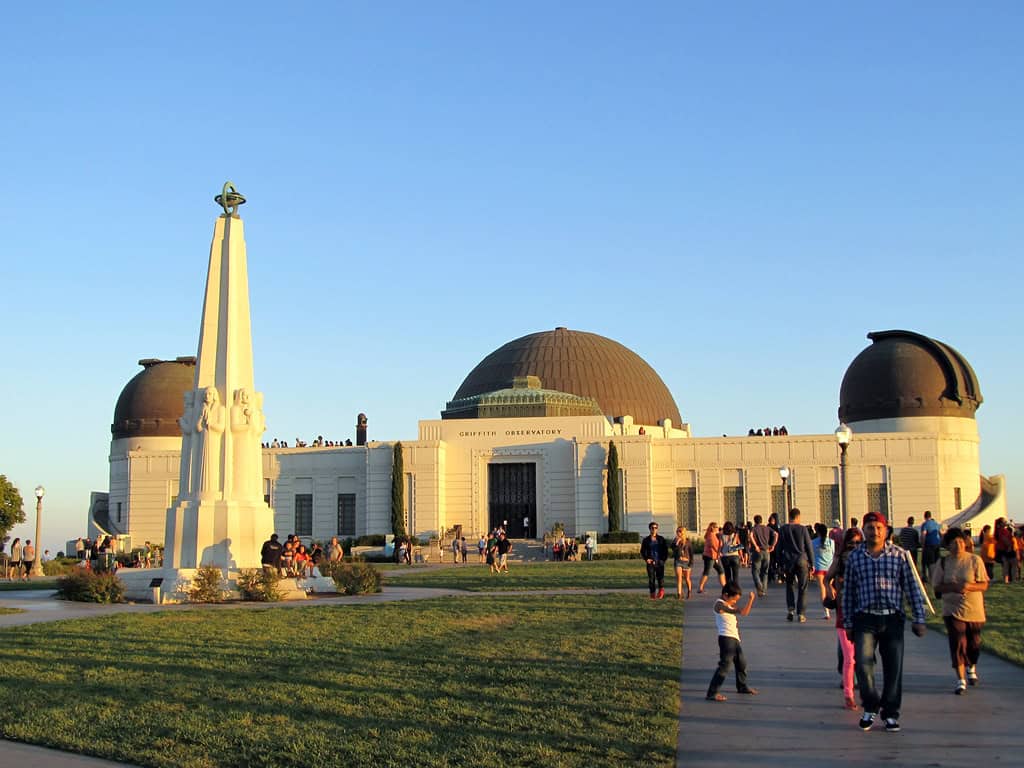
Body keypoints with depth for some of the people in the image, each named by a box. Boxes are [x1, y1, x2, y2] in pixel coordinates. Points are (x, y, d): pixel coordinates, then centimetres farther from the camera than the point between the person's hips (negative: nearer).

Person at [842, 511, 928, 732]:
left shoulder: (899, 555, 5)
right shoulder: (854, 557, 6)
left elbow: (912, 588, 6)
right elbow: (848, 592, 10)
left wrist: (919, 619, 1)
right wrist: (848, 624, 9)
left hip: (892, 618, 0)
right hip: (865, 619, 0)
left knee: (893, 668, 2)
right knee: (863, 662, -14)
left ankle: (890, 713, 16)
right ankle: (870, 707, 6)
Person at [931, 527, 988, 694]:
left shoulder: (975, 560, -4)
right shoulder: (943, 563, 0)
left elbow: (984, 585, -4)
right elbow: (937, 587, -1)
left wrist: (969, 586, -23)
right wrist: (954, 587, -18)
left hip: (974, 609, 0)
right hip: (952, 609, 0)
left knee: (974, 643, 11)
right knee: (958, 643, -9)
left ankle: (971, 668, 41)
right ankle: (960, 679, -3)